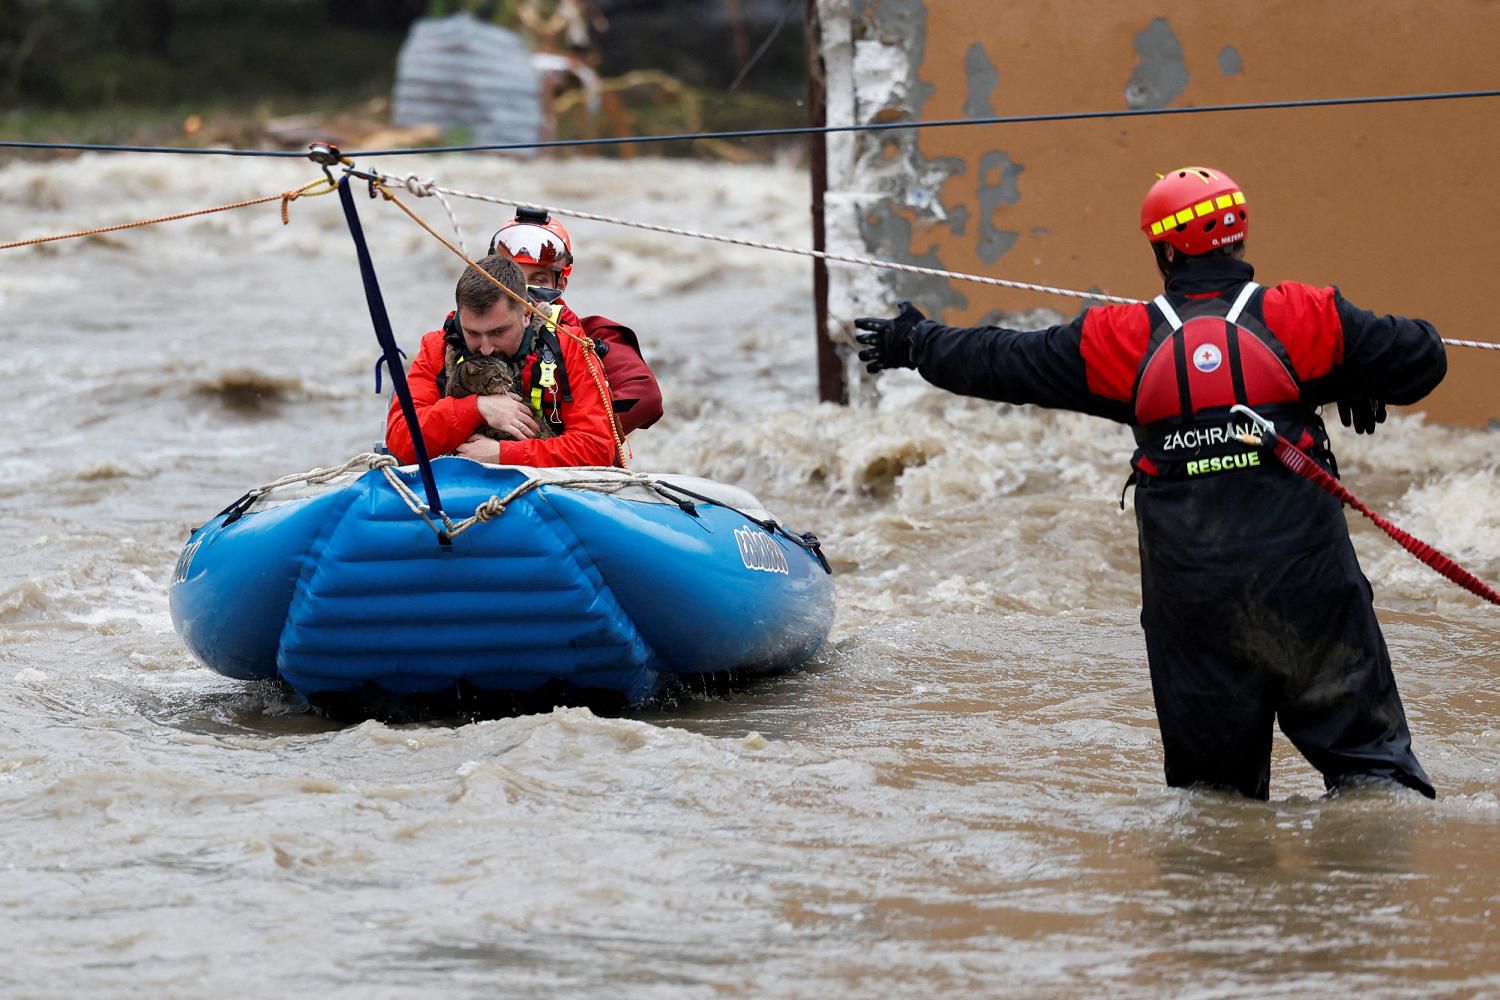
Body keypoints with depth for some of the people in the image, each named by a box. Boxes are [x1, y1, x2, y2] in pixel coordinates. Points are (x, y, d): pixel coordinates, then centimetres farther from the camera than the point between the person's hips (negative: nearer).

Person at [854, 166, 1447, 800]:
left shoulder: (1125, 341, 2)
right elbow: (1421, 358, 1)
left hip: (1186, 577, 1)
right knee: (1355, 724, 2)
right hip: (1301, 571, -1)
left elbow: (1003, 363, 12)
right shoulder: (1302, 318, -1)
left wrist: (916, 344, 27)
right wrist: (1361, 385, 21)